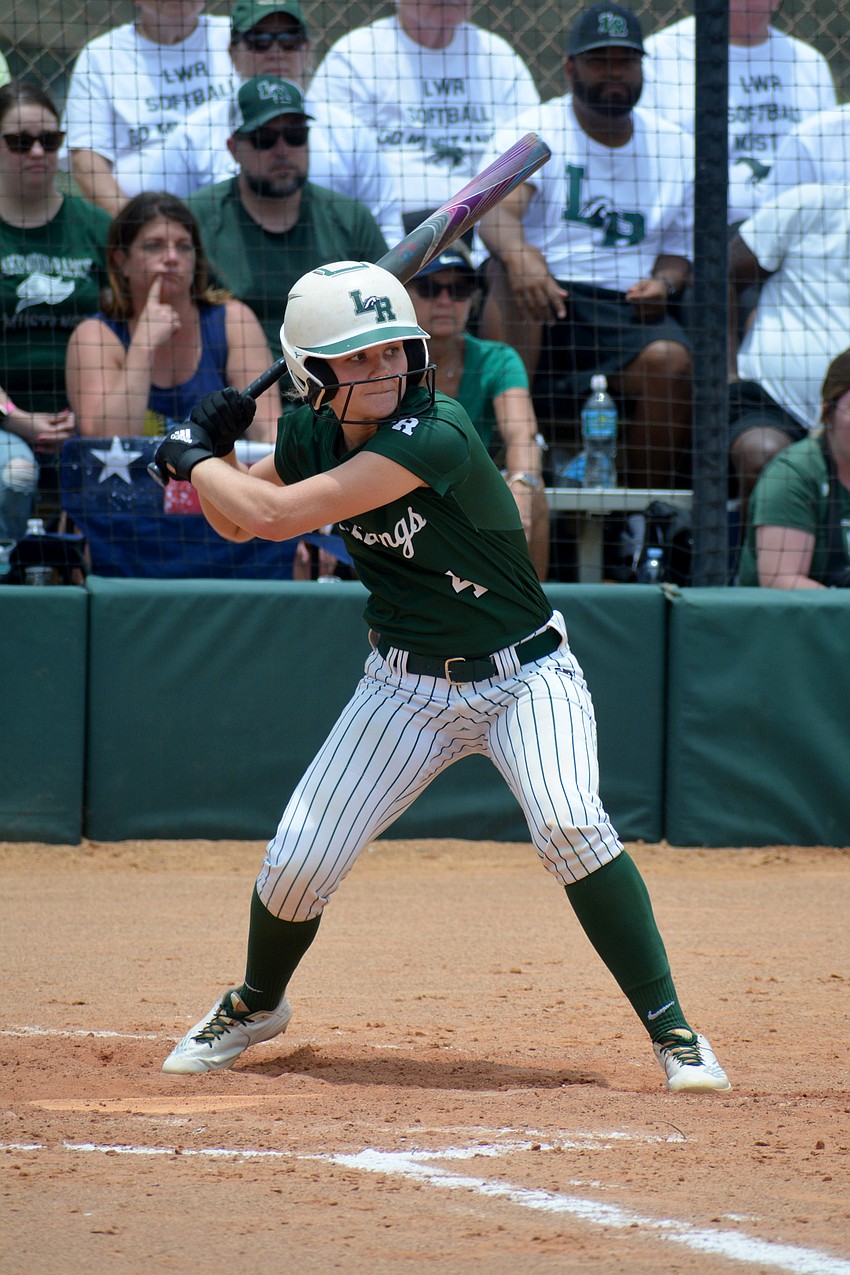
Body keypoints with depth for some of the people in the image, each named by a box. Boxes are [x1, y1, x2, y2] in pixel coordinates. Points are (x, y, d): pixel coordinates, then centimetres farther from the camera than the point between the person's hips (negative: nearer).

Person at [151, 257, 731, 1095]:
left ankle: (672, 1031, -19)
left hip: (525, 674, -5)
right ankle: (255, 1006, 31)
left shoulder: (436, 434, -28)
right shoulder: (312, 435, -6)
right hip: (406, 688, 5)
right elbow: (236, 522, 13)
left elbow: (275, 515, -31)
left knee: (568, 825, -30)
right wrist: (209, 454, -7)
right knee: (297, 862, -1)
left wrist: (194, 459, -14)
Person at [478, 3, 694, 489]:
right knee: (511, 270, -34)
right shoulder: (533, 132, 2)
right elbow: (496, 212, -16)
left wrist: (663, 283, -6)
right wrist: (519, 255, -40)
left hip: (630, 308, 2)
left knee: (668, 359, -29)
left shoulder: (678, 149, 14)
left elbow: (679, 249, 20)